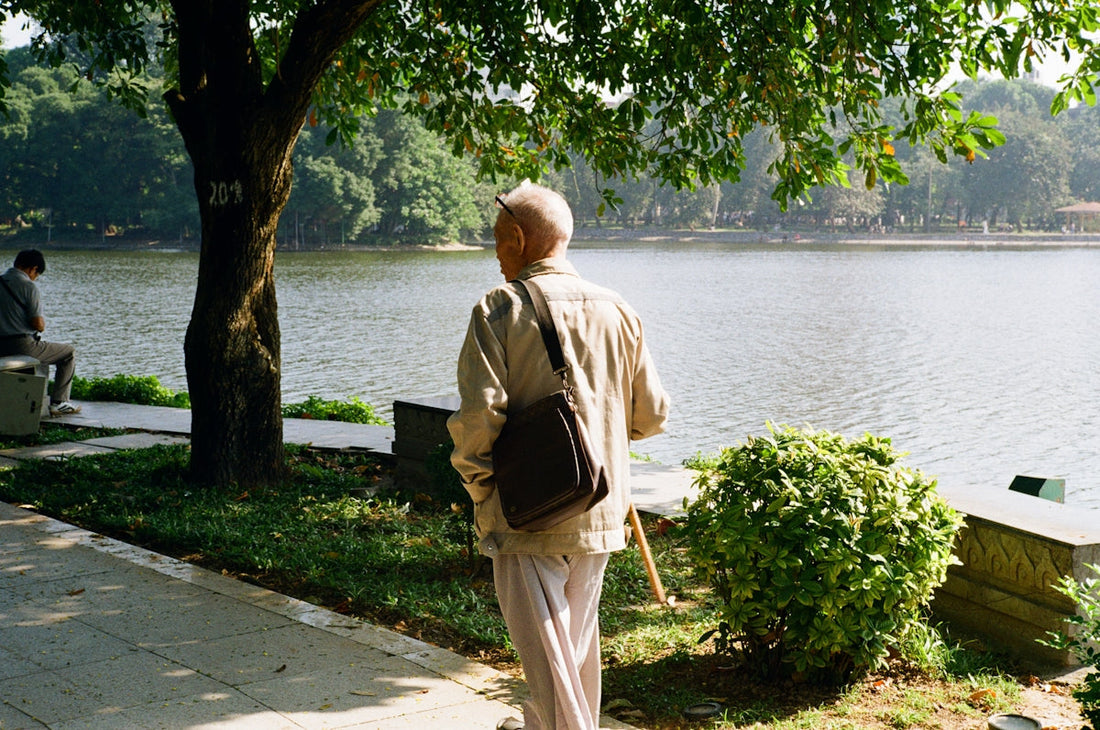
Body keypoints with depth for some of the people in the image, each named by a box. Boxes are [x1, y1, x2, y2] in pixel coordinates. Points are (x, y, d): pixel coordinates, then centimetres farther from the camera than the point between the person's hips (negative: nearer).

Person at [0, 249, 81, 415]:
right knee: (69, 353, 12)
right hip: (22, 344, -8)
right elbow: (38, 325, -15)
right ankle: (58, 402, 6)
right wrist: (42, 323, 8)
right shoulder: (28, 286, -12)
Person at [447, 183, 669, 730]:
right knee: (577, 637, 23)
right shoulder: (617, 311, 3)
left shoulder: (500, 309, -11)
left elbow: (477, 417, -19)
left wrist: (478, 487, -4)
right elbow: (651, 415, 8)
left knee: (545, 653, 0)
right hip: (600, 514, 6)